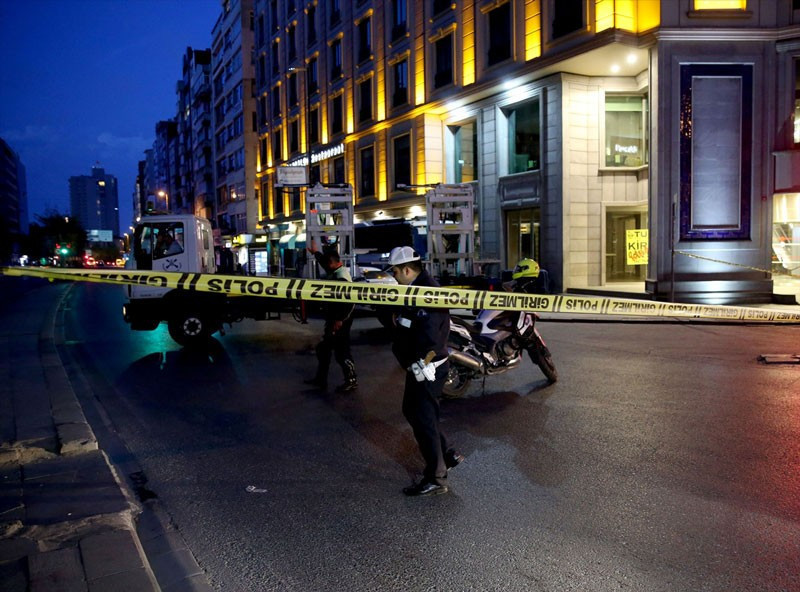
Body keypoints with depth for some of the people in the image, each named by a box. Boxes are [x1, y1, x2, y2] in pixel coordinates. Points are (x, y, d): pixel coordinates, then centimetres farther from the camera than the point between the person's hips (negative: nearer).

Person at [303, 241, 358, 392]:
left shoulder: (341, 277, -23)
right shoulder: (337, 272, 9)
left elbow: (347, 300, -29)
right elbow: (324, 261, 31)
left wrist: (339, 320, -28)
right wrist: (315, 252, 44)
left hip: (340, 321, -11)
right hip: (334, 319, 11)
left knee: (341, 351, -2)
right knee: (323, 348, 18)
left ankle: (352, 380, 10)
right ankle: (321, 378, 28)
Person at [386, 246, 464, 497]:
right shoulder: (415, 290, 11)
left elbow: (430, 336, -30)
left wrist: (420, 364, -25)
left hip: (427, 369, -11)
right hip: (417, 366, 11)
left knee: (423, 419, -3)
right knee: (412, 411, 21)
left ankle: (435, 479, 8)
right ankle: (448, 455, 33)